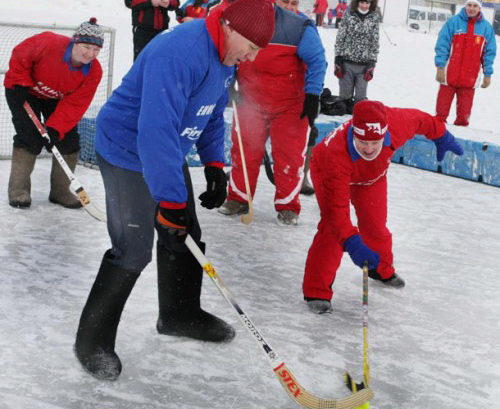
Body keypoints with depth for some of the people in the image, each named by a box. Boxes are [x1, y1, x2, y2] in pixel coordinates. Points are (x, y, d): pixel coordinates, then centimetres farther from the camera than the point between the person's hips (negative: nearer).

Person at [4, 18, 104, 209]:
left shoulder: (94, 72, -23)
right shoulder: (48, 43, -36)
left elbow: (74, 104, -23)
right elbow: (19, 56, -19)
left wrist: (55, 129, -31)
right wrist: (22, 84, -21)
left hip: (57, 100, 4)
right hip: (24, 91, -4)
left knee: (68, 140, -3)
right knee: (30, 137, -14)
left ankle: (60, 190, 12)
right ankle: (18, 189, -3)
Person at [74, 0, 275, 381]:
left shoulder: (224, 58, 1)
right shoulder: (178, 53, -32)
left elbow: (213, 115, 15)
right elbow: (157, 131, -37)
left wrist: (215, 166, 6)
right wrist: (170, 201, -35)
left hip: (169, 156, 9)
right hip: (129, 154, -9)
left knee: (186, 238, 15)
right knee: (133, 252, -10)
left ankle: (180, 314, 37)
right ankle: (93, 341, 7)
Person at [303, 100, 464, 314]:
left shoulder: (396, 122, -38)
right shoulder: (337, 154, -47)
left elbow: (420, 120, -13)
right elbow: (337, 206, -47)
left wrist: (441, 136, 5)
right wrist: (351, 243, -57)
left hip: (373, 174, 4)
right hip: (328, 170, -4)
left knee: (375, 224, 9)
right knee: (332, 227, -20)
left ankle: (381, 269, 39)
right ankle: (316, 291, -9)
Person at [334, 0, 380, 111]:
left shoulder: (374, 18, 3)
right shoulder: (348, 15, -1)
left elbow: (375, 42, 5)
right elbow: (340, 38, 1)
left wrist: (371, 64, -1)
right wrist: (338, 60, -3)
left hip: (364, 65, 1)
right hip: (347, 62, -1)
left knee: (361, 97, 4)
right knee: (345, 94, 6)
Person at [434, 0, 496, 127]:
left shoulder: (486, 27, 4)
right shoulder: (453, 22, -2)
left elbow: (489, 53, 6)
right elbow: (442, 46, -4)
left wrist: (487, 75, 2)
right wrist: (440, 67, -10)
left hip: (470, 78, 1)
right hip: (449, 74, -1)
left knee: (464, 111, 5)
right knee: (442, 107, 4)